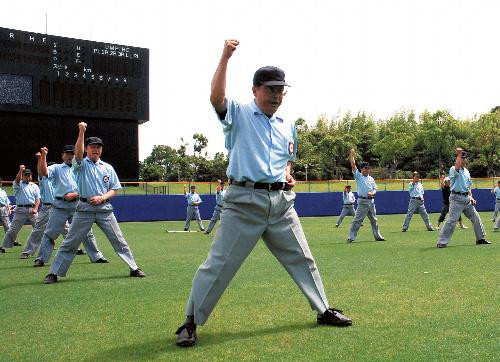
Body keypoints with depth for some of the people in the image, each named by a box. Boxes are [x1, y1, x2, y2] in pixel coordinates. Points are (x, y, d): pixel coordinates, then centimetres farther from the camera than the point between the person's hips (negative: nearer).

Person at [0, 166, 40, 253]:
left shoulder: (35, 186, 15)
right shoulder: (18, 184, 8)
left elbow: (37, 199, 7)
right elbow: (17, 179, -16)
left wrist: (35, 209, -10)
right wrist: (20, 170, -33)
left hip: (32, 209, 2)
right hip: (20, 209, -2)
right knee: (13, 229, -2)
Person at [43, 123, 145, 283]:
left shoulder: (108, 168, 12)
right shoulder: (81, 164, 4)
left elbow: (114, 190, 11)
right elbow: (78, 152, -19)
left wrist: (102, 198, -8)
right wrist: (81, 132, -29)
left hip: (105, 209, 2)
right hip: (84, 209, -2)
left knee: (119, 240, 3)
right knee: (69, 243, -1)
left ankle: (134, 268, 11)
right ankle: (54, 273, 4)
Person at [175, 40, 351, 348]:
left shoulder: (288, 126, 17)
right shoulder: (239, 114, 0)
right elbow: (216, 97, -20)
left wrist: (288, 174, 7)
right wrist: (225, 58, -25)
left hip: (282, 202, 5)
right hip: (244, 201, -5)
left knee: (302, 259, 13)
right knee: (219, 265, -6)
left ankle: (324, 311, 28)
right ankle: (191, 322, 5)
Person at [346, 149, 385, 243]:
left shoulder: (371, 178, 17)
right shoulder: (358, 176, 1)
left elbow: (375, 189, 14)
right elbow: (353, 165, -9)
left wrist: (372, 193, -8)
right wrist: (352, 155, -12)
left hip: (371, 201, 6)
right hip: (363, 201, -6)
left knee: (374, 220, 14)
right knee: (357, 220, -11)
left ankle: (377, 236, 24)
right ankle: (351, 237, -13)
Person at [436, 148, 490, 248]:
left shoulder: (466, 171, 18)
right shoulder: (453, 169, -6)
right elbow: (457, 166, -32)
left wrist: (471, 197, 11)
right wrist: (459, 153, -30)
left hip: (467, 198, 8)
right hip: (457, 198, -8)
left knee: (475, 217, 14)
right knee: (452, 220, -14)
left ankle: (480, 238, 27)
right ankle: (442, 241, -13)